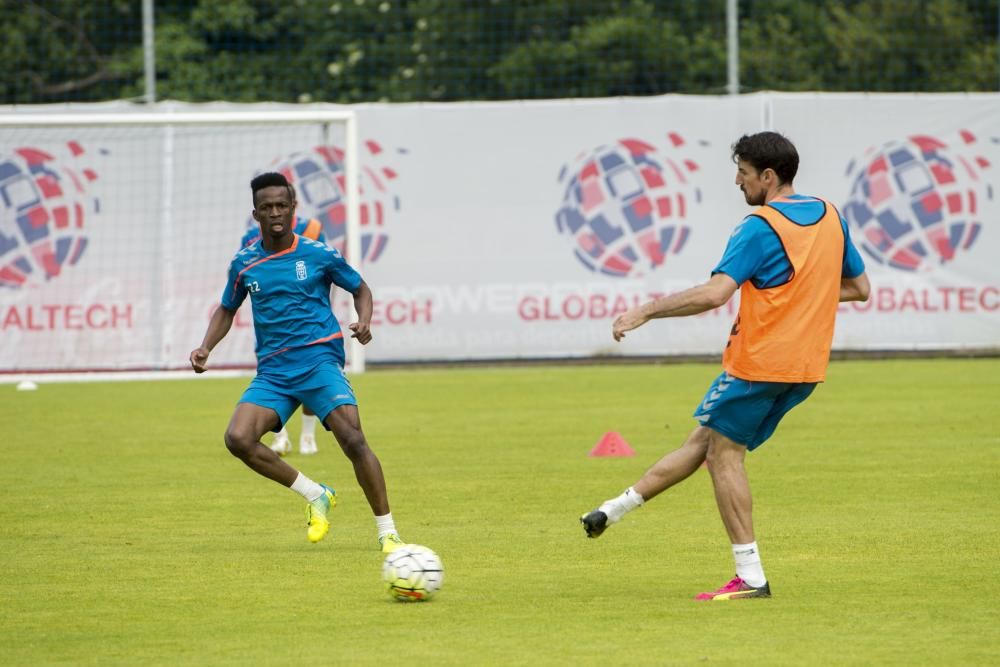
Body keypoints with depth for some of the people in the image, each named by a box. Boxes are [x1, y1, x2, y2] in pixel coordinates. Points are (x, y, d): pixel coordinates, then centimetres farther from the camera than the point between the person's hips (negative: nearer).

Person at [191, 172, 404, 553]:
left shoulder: (318, 254, 0)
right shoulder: (244, 263, 8)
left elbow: (360, 289, 14)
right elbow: (227, 310, 23)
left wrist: (364, 322, -6)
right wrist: (205, 348, 7)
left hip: (319, 360, -3)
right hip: (272, 371, 3)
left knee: (352, 439, -22)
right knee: (238, 439, -19)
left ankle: (387, 533, -11)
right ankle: (314, 496, 0)